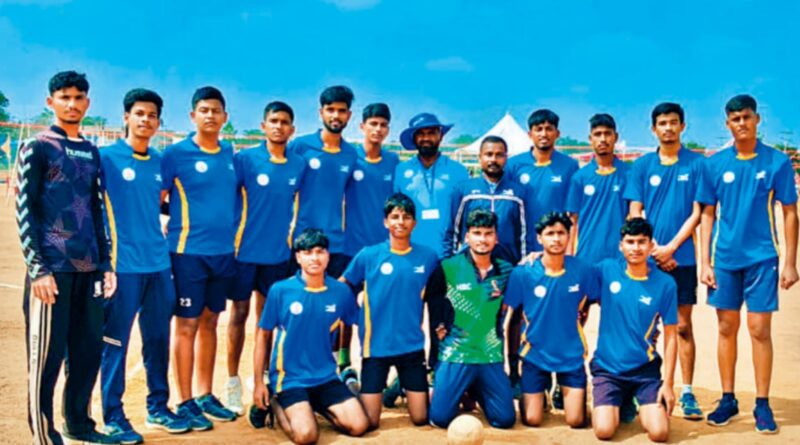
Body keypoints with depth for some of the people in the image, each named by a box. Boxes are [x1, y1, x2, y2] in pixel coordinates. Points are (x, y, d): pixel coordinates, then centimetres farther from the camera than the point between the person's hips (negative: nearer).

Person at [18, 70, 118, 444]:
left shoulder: (91, 152, 15)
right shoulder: (36, 149, -2)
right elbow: (24, 212, -7)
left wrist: (105, 262, 13)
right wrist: (38, 268, -13)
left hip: (89, 268, 6)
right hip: (53, 268, -6)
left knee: (89, 350, 11)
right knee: (47, 356, 0)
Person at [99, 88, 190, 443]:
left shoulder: (160, 161, 11)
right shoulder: (107, 157, -5)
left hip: (159, 263, 5)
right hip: (123, 264, -5)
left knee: (158, 339, 12)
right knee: (115, 342, 1)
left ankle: (158, 408, 24)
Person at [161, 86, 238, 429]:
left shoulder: (231, 154, 9)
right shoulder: (176, 154, -6)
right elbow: (156, 200, -6)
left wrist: (235, 236, 10)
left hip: (225, 251, 5)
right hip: (189, 251, -5)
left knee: (210, 322, 13)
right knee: (187, 325, 1)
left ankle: (205, 396, 24)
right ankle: (185, 403, 10)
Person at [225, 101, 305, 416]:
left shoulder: (299, 165, 3)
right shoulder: (245, 159, -7)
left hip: (279, 253, 3)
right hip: (246, 250, -3)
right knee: (240, 313, 4)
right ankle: (233, 381, 15)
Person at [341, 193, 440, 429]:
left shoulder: (428, 257, -1)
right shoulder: (368, 255, -6)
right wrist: (359, 318, 1)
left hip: (412, 346, 2)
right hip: (376, 345, -2)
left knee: (420, 418, 4)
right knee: (369, 422, 1)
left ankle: (402, 388, 33)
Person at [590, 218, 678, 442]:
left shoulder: (665, 284, -7)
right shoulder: (606, 269, -5)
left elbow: (670, 337, -3)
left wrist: (668, 383, -7)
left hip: (645, 369, 0)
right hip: (607, 366, 0)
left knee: (659, 432, -16)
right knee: (604, 430, -17)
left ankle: (642, 407, 19)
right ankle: (617, 404, 17)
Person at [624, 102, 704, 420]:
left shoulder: (696, 164, 1)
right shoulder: (642, 166, 5)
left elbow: (697, 213, -2)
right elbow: (634, 213, 3)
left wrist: (671, 248, -10)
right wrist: (653, 249, -8)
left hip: (681, 257, -1)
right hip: (647, 258, 1)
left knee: (683, 325, 3)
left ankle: (687, 392, 10)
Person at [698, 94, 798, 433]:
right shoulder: (714, 164, 2)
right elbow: (707, 214, 5)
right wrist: (705, 262, 0)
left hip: (762, 258, -2)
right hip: (725, 258, 2)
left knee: (759, 330, 0)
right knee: (727, 329, 8)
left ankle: (762, 404, 11)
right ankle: (728, 399, 20)